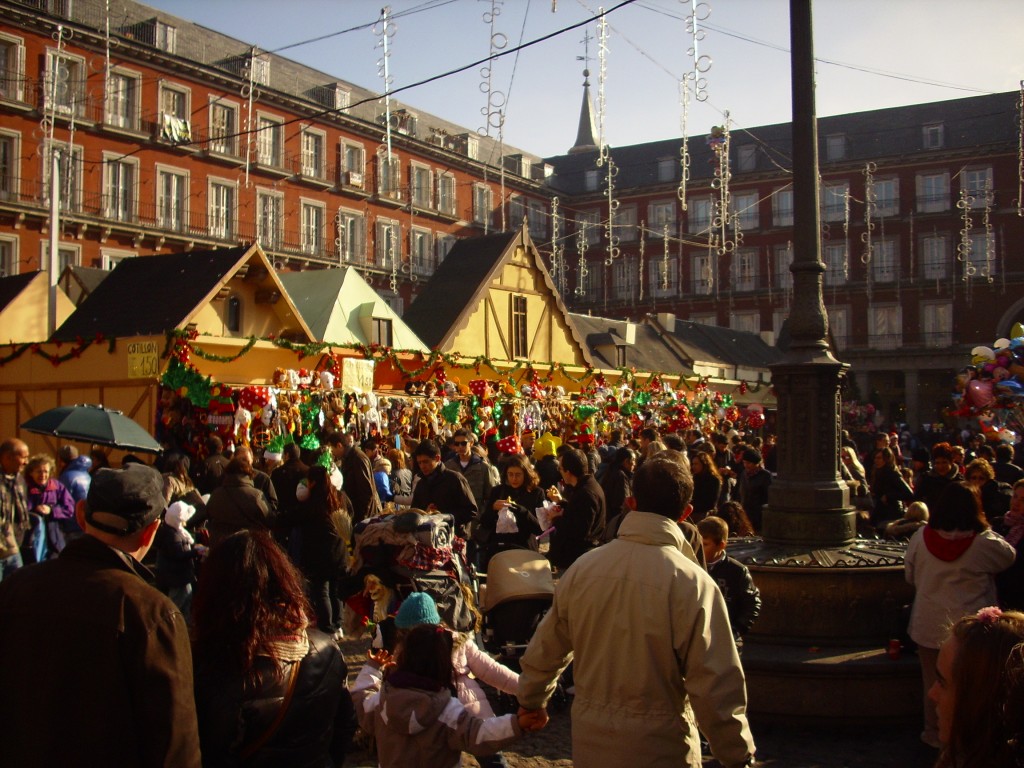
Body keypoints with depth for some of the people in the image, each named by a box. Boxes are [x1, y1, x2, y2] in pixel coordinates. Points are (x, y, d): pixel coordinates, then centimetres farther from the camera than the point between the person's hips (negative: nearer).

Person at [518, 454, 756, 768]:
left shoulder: (581, 569, -6)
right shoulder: (693, 583, -19)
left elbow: (544, 651, 6)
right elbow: (715, 686, -18)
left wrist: (530, 701, 24)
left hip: (589, 742, 3)